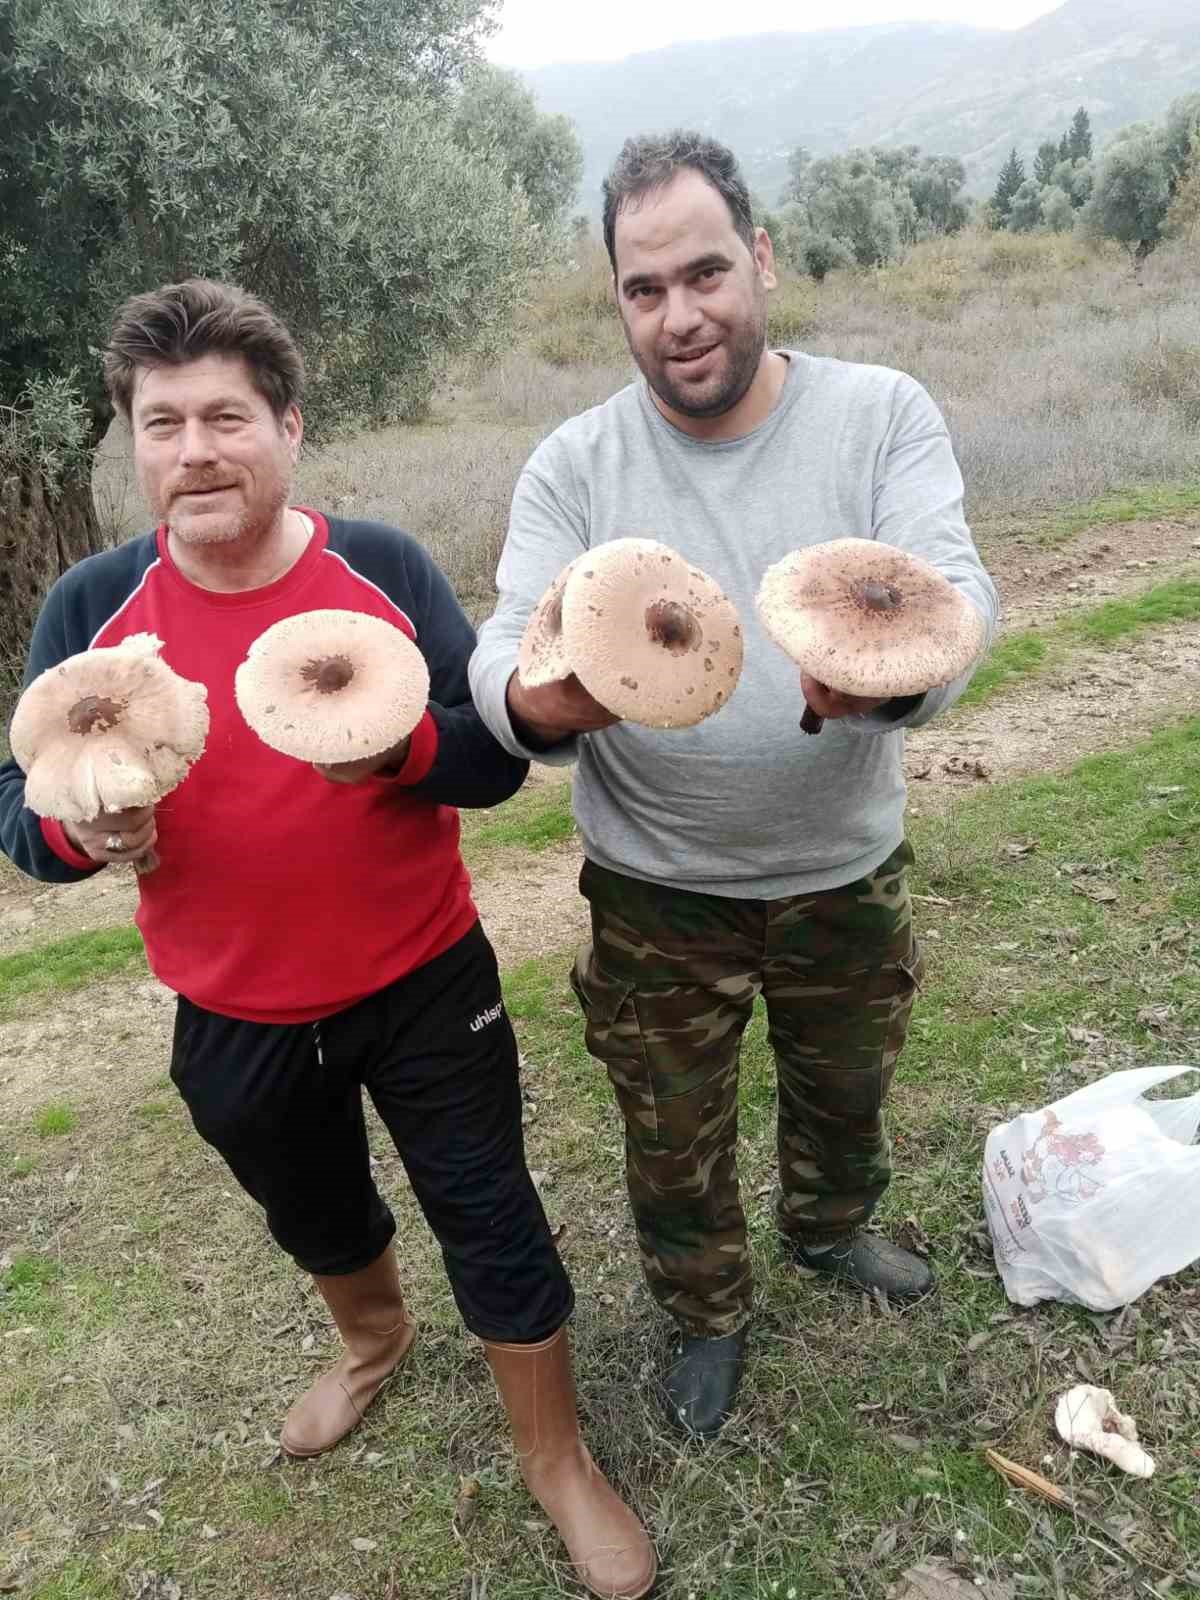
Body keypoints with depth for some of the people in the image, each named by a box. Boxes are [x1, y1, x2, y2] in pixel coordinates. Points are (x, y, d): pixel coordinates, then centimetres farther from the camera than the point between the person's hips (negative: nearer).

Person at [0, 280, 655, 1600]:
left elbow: (498, 756, -13)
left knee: (491, 1223, 9)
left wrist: (397, 743, -34)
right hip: (236, 1022, 3)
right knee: (314, 1219, 27)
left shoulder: (384, 568, -12)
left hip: (424, 988, -2)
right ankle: (373, 1340, 62)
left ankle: (558, 1465, 36)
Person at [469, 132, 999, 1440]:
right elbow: (501, 659, -20)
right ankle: (707, 1314, 51)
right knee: (674, 1144, 19)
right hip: (658, 893, -1)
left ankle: (827, 1230, 62)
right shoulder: (572, 465, -11)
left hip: (849, 869, 2)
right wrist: (551, 692, -46)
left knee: (847, 1089, 27)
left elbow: (956, 592, -23)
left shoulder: (883, 414, -10)